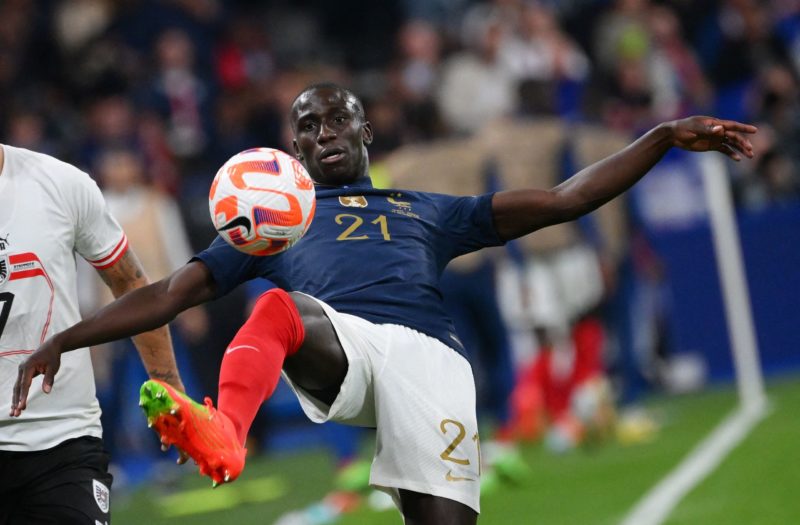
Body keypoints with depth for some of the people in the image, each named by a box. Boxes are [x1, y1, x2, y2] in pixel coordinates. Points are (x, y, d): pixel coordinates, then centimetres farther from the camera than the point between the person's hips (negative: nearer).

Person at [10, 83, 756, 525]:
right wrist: (63, 341, 17)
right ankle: (220, 436, -65)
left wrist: (666, 137, 24)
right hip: (332, 344, -1)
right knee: (280, 307, -36)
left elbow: (565, 199, 32)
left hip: (426, 354, 1)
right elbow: (171, 293, 29)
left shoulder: (423, 212, 35)